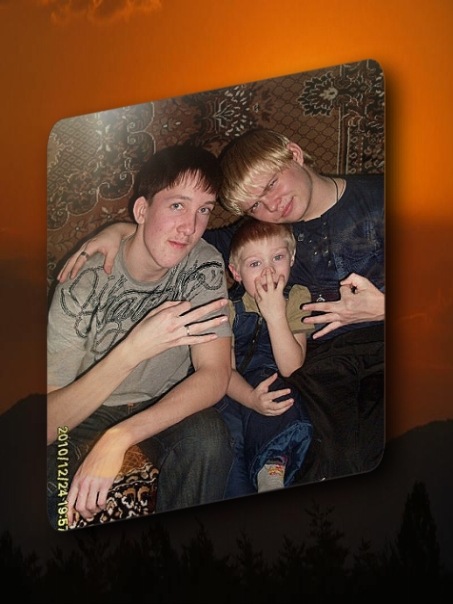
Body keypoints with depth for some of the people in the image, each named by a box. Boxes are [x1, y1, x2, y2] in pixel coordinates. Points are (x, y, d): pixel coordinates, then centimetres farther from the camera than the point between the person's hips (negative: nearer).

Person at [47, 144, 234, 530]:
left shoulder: (203, 265, -16)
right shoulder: (86, 281, -25)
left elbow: (215, 376, -24)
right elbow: (46, 425, -30)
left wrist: (119, 438, -39)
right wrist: (133, 350, -44)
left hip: (167, 407, 2)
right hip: (86, 414, -2)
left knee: (208, 439, -31)